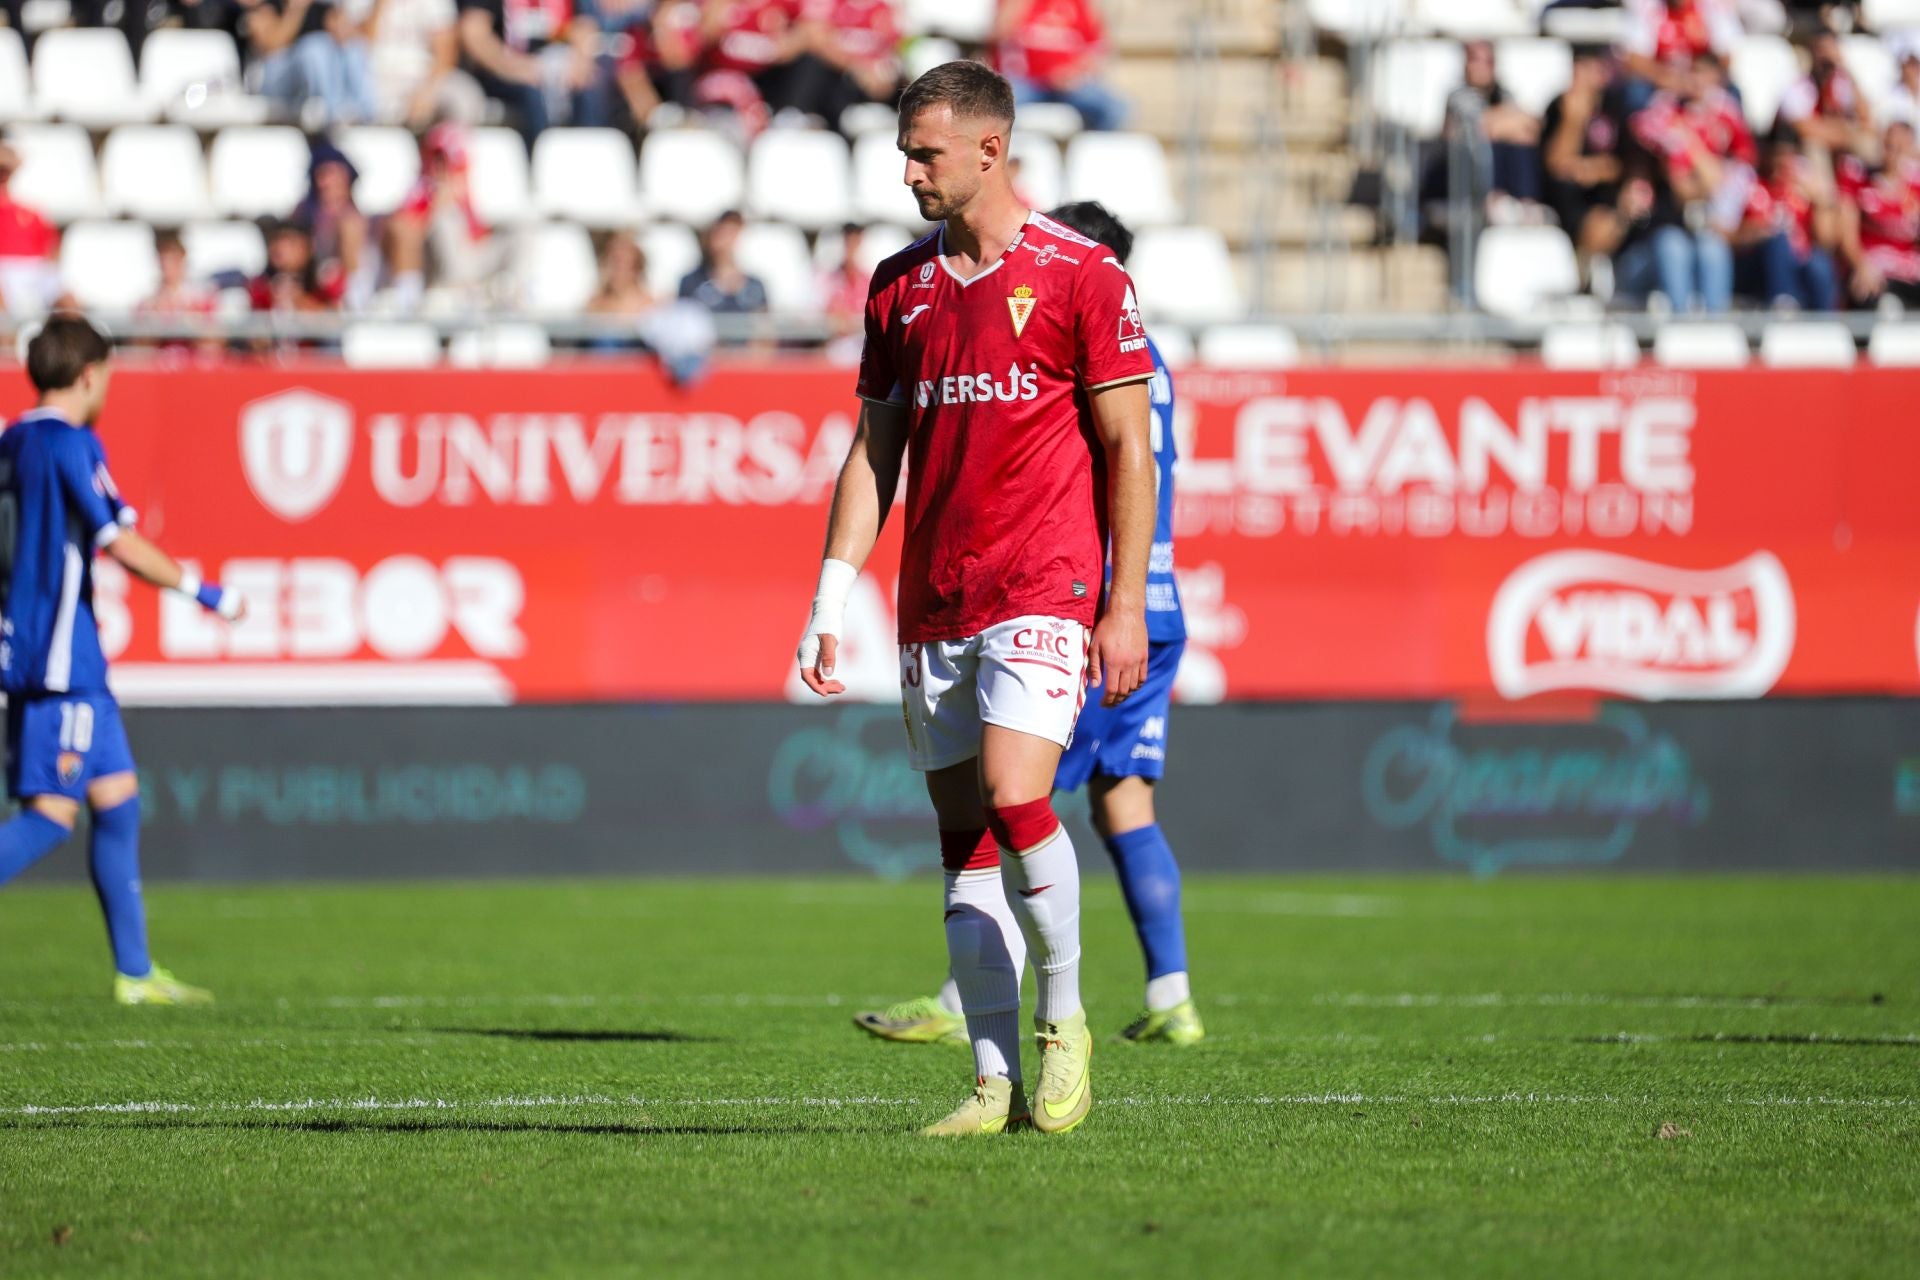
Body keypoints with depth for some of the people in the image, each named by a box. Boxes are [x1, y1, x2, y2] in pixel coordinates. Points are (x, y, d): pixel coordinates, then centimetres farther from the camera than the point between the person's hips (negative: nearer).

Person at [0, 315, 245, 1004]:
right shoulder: (71, 444, -12)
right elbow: (122, 544, -16)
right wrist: (203, 592, -7)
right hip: (61, 656, -9)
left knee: (118, 798, 12)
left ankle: (135, 972, 14)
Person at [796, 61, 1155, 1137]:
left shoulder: (1080, 274, -3)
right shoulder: (900, 286, 13)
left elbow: (1128, 447, -3)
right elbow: (875, 451, 15)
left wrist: (1126, 607, -8)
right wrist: (832, 597, 7)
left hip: (1042, 591, -6)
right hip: (934, 604, 6)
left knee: (1014, 799, -20)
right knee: (965, 841, 3)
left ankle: (1064, 1019, 0)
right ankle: (998, 1083, 6)